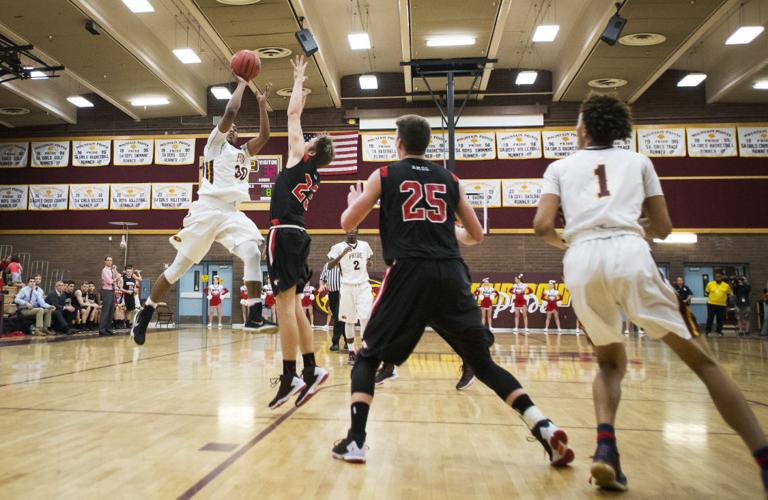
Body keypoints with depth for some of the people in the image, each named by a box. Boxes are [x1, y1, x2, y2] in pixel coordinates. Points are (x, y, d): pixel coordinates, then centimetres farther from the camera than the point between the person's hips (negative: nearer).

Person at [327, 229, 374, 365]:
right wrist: (342, 254, -24)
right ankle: (352, 353, 16)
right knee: (349, 321, 5)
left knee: (366, 318, -8)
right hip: (347, 287, -2)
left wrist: (369, 263, 0)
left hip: (363, 286, 2)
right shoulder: (338, 247, -2)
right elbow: (329, 266, -10)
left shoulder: (365, 245, 8)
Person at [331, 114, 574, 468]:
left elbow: (347, 224, 17)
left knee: (367, 357, 14)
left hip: (408, 273, -2)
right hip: (451, 274, 3)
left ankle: (355, 440, 3)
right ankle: (545, 429, 2)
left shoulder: (384, 176, 12)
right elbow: (476, 235, 20)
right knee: (483, 362, 12)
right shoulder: (449, 180, 18)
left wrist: (354, 200, 38)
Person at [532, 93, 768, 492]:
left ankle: (605, 448, -1)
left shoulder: (560, 166, 21)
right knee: (701, 359, 8)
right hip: (629, 254, -1)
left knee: (610, 362, 20)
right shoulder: (638, 161, 23)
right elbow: (663, 228, 23)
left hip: (581, 262, 1)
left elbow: (542, 226, 7)